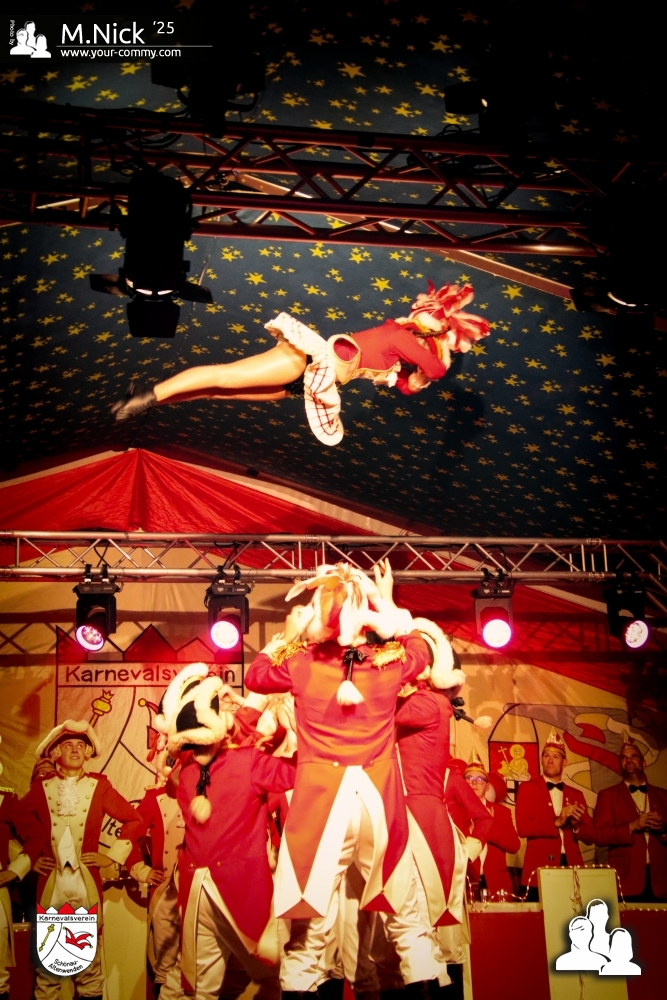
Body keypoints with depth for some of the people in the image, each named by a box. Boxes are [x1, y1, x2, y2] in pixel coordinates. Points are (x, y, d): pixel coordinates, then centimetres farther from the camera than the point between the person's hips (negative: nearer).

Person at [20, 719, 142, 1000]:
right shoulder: (41, 787, 5)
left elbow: (134, 820, 8)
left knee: (89, 961, 4)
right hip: (49, 884, 0)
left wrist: (113, 855, 2)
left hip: (87, 884, 0)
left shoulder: (99, 786, 4)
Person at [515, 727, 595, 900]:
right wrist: (557, 822, -16)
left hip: (572, 868, 3)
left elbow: (590, 837, 12)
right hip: (540, 869, -3)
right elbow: (522, 827, -8)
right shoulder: (527, 789, 5)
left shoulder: (576, 794, 17)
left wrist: (576, 824, -8)